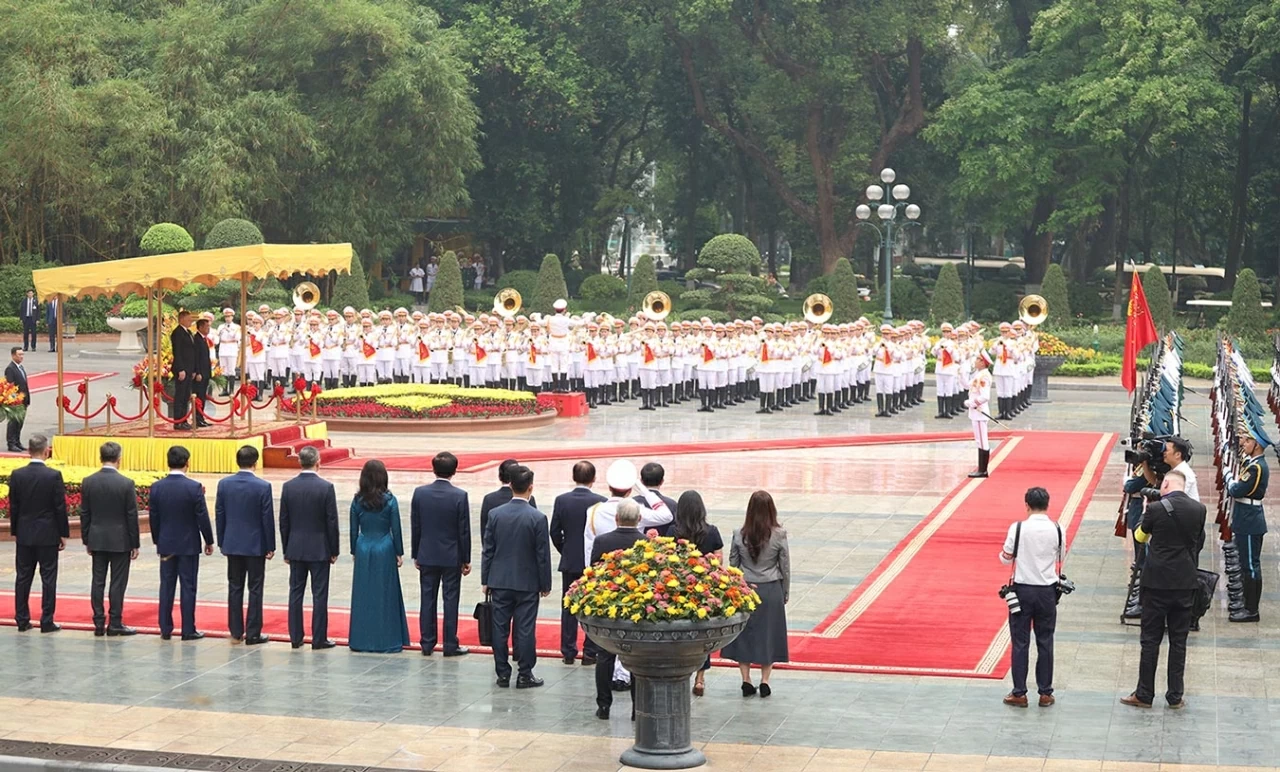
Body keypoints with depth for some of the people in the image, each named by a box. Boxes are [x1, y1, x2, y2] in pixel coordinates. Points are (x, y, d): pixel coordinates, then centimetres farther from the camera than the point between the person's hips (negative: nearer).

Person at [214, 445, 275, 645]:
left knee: (235, 588, 11)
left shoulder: (224, 484, -2)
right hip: (256, 545, -4)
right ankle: (253, 634, 3)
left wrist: (222, 542, 13)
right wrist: (271, 546, -1)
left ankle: (236, 631, 14)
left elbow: (219, 515, 4)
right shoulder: (263, 487, -13)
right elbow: (268, 518, -10)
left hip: (232, 544, 4)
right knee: (255, 589, 2)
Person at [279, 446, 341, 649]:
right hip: (319, 549, -3)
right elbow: (332, 522, -9)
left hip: (296, 549, 3)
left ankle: (296, 637, 12)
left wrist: (286, 550, 11)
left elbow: (283, 522, 3)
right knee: (319, 594, 1)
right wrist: (334, 551, 1)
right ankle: (319, 639, 4)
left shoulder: (288, 487, -2)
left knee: (295, 593, 9)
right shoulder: (326, 487, -12)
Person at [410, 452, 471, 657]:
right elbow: (464, 531, -9)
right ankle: (450, 645, 7)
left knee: (428, 599, 9)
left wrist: (416, 555, 11)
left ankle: (427, 644, 13)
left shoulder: (420, 493, -5)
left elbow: (415, 527, 1)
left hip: (427, 555, 3)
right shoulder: (460, 496, -13)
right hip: (452, 556, -3)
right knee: (450, 600, 4)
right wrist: (466, 559, 0)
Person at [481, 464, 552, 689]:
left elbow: (488, 550, 1)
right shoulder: (537, 518, -11)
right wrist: (545, 584, 2)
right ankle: (525, 675, 6)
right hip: (527, 583, -2)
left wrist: (485, 580, 9)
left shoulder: (495, 514, -4)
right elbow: (543, 555, -7)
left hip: (500, 581, 2)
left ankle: (503, 674, 12)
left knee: (500, 628, 8)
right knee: (525, 629, 2)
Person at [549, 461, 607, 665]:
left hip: (569, 563, 2)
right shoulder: (600, 502, -12)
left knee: (568, 608, 10)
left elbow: (555, 533, -2)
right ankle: (590, 652, 7)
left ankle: (568, 652, 13)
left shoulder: (561, 500, -5)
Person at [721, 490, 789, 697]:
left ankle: (746, 681, 10)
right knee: (769, 633, 9)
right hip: (771, 590, -1)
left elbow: (733, 564, 0)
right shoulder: (778, 535, -9)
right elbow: (785, 567, -2)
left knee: (744, 633, 10)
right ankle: (764, 681, 8)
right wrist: (786, 593, 10)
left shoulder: (739, 535, -7)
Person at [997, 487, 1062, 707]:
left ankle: (1019, 693, 8)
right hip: (1047, 591, 2)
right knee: (1045, 643, 10)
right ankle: (1045, 693, 14)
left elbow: (1006, 559, -3)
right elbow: (1059, 559, 7)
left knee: (1020, 643, 5)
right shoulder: (1057, 530, -6)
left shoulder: (1018, 528, -11)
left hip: (1022, 590, -2)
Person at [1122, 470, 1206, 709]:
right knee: (1179, 640, 10)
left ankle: (1144, 694, 9)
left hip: (1157, 582, -3)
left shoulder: (1156, 508, -12)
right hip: (1186, 582, 3)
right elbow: (1199, 543, 11)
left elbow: (1140, 536, 5)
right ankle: (1175, 696, 13)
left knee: (1150, 639, 5)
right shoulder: (1198, 509, -1)